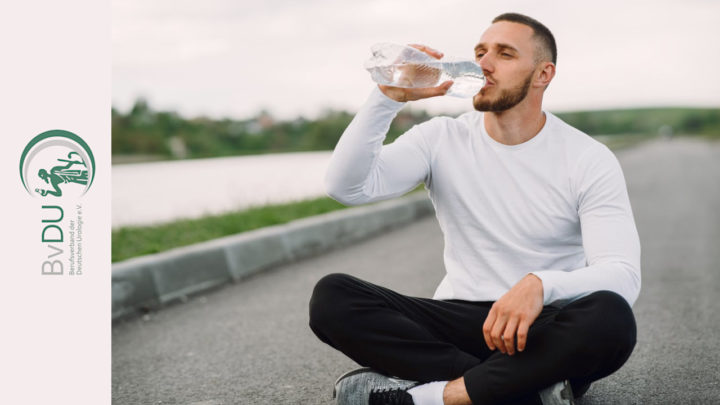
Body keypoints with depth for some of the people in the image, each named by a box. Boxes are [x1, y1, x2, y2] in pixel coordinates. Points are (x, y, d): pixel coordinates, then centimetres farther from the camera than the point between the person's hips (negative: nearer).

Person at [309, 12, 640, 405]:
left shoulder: (589, 159, -4)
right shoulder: (442, 138, 2)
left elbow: (622, 274, -16)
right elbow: (346, 187, -11)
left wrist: (541, 285, -36)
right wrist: (389, 97, -20)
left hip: (543, 329, -2)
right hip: (459, 319, 3)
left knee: (610, 318, -36)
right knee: (330, 297, -22)